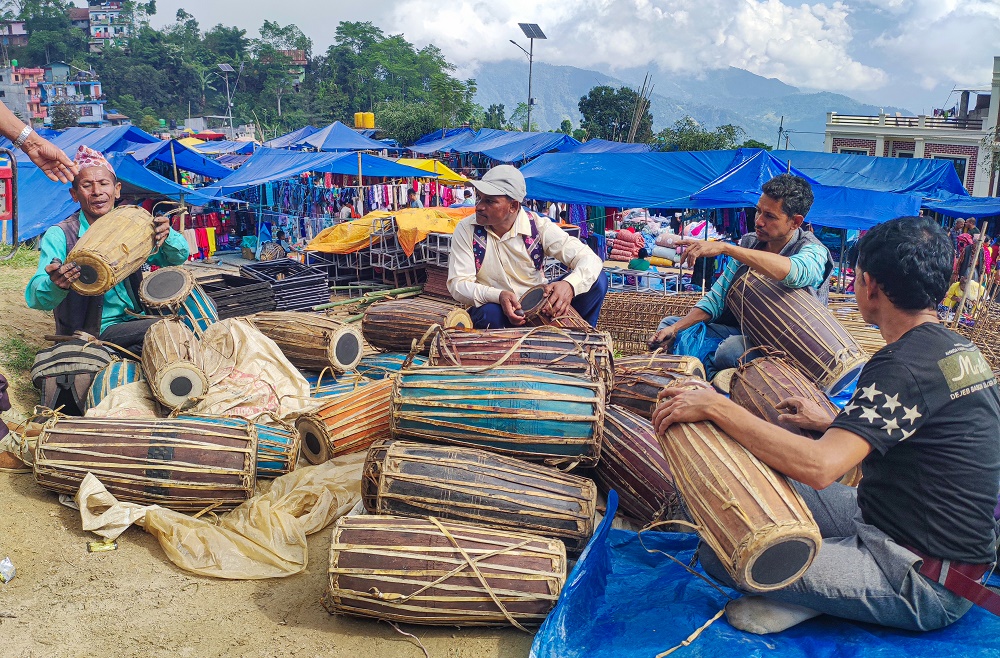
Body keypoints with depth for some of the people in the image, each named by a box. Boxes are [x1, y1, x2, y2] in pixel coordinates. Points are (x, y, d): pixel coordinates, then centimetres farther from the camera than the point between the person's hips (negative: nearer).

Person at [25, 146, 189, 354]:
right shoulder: (59, 236, -8)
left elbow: (178, 259, 3)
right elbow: (35, 298, -19)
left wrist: (167, 236, -21)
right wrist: (55, 285, -44)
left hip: (134, 320, 6)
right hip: (92, 335, -6)